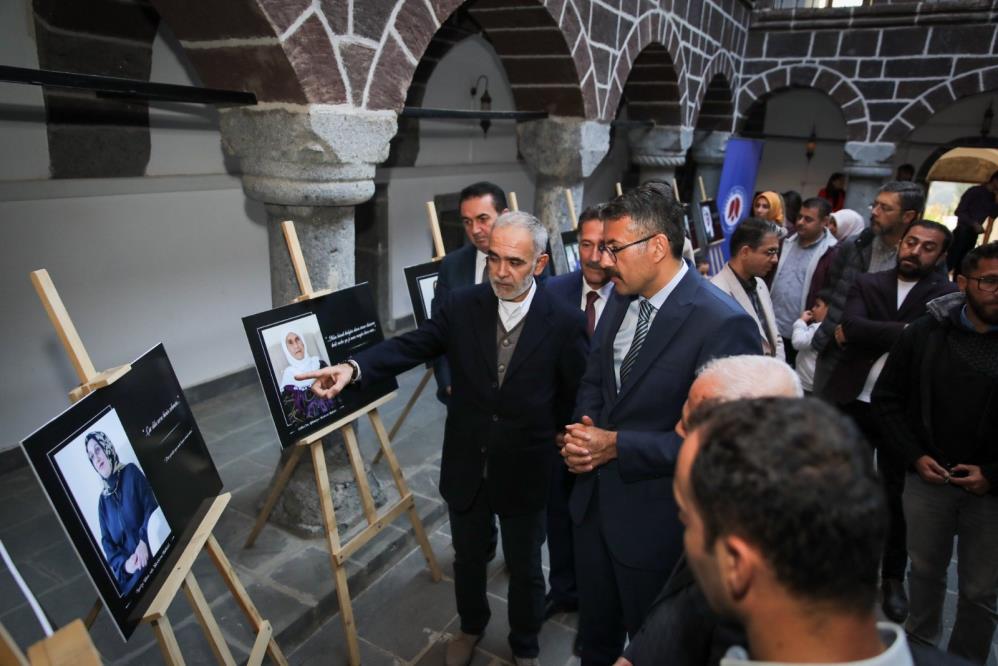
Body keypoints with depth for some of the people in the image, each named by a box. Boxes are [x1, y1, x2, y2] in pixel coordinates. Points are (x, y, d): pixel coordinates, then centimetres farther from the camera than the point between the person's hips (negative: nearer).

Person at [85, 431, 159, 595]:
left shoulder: (130, 472, 5)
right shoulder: (103, 500, 15)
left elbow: (151, 506, -3)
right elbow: (107, 542, 11)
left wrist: (144, 541, -18)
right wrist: (123, 564, -9)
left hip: (152, 553, -2)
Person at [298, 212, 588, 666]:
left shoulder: (565, 321, -16)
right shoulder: (460, 306, -10)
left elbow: (578, 394, -7)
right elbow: (410, 346, -12)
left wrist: (547, 439, -3)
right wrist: (354, 367, -28)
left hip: (526, 472, -2)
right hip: (466, 468, 2)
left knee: (524, 569, 20)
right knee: (468, 559, 25)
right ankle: (471, 626, 56)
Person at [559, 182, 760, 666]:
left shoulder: (722, 325, -25)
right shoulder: (621, 298, 0)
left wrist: (616, 445, -23)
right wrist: (580, 433, -9)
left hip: (654, 519, -6)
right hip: (594, 499, 7)